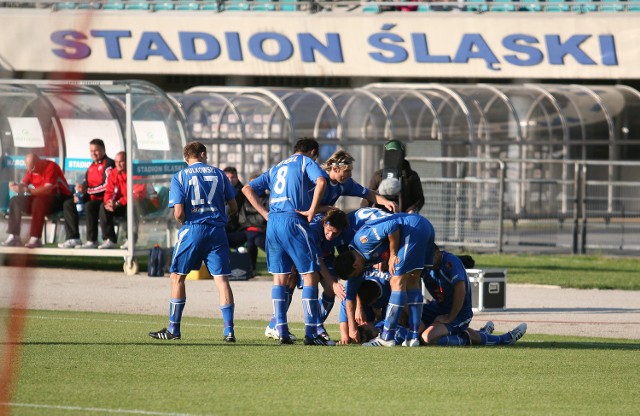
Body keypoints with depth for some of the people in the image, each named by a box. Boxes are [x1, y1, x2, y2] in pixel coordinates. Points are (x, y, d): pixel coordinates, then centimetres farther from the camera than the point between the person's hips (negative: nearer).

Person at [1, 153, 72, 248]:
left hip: (60, 198, -8)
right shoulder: (31, 169, 4)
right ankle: (13, 237, -12)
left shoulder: (51, 167, -19)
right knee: (15, 201, -4)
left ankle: (35, 239, -39)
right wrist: (15, 186, -22)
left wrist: (27, 190, -38)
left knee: (39, 202, -37)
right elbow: (23, 184, 2)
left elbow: (47, 190, -30)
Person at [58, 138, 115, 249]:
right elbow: (85, 185, 21)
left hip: (105, 199, -9)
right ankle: (73, 238, -9)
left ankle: (92, 241, -30)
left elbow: (107, 185, -20)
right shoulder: (91, 167, 18)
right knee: (68, 204, 0)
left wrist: (88, 190, -16)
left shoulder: (108, 164, -9)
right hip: (92, 199, 9)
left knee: (89, 206, -36)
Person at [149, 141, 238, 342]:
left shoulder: (180, 177, 0)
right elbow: (233, 207, 10)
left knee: (177, 276, 10)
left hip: (192, 230, -2)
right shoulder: (218, 174, 7)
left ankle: (173, 329, 11)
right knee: (222, 279, 2)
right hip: (217, 231, 2)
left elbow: (178, 213, -9)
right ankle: (229, 330, -4)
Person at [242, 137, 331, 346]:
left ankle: (282, 332, 7)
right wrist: (312, 210, -9)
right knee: (310, 275, -3)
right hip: (293, 221, -6)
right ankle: (311, 334, -8)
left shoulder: (276, 168, 25)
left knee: (280, 278, 10)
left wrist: (265, 213, 12)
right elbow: (321, 181, -15)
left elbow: (248, 189, 21)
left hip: (273, 222, 6)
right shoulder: (307, 162, 6)